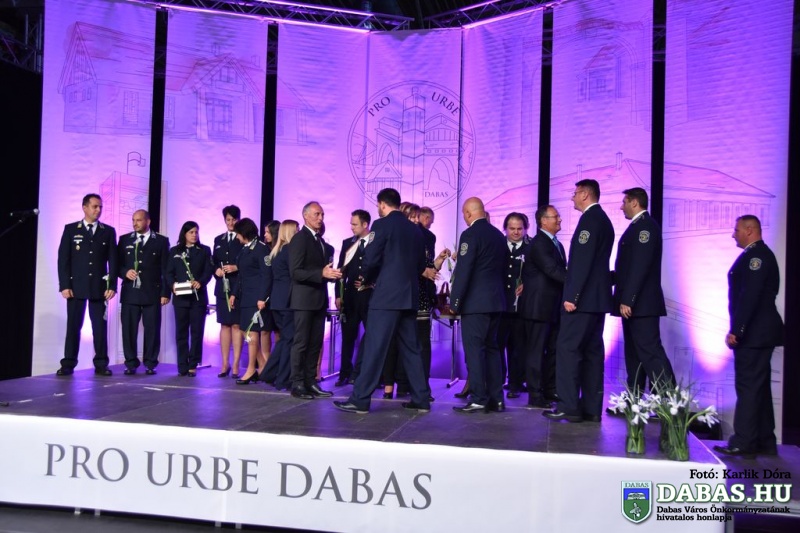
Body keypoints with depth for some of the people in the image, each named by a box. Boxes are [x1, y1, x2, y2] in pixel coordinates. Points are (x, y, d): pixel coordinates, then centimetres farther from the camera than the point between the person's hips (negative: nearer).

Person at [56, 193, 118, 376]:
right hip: (76, 286, -1)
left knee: (100, 326, 1)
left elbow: (113, 260, 4)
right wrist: (64, 285, -8)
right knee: (73, 325, 2)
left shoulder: (108, 231, 8)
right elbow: (63, 259, 1)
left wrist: (112, 286, -4)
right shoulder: (70, 229, 5)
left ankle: (101, 364, 5)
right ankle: (68, 364, 6)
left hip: (99, 286, 1)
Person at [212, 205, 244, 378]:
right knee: (224, 325, 8)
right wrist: (216, 270, -1)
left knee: (237, 325, -3)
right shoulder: (218, 239, 17)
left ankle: (236, 365, 0)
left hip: (238, 289, -5)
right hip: (222, 288, 5)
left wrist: (236, 268, -18)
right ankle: (225, 364, 13)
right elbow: (214, 261, 19)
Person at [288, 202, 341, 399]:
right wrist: (322, 273, -25)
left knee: (315, 343, 9)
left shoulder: (320, 240, 17)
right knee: (301, 343, -3)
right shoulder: (300, 238, -9)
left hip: (319, 299, 8)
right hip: (304, 299, -8)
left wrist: (330, 273, 5)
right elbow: (295, 272, -17)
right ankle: (297, 384, 4)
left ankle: (310, 381, 15)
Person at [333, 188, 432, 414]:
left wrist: (367, 280, 6)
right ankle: (421, 399, 14)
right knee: (411, 349, 12)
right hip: (409, 295, 7)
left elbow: (371, 260, -12)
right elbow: (421, 265, 15)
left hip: (386, 294, -7)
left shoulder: (382, 224, -7)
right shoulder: (415, 228, 13)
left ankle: (360, 400, -2)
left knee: (374, 348, -5)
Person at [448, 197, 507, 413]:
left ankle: (478, 399, -4)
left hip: (475, 302, -8)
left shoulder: (470, 234, -11)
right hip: (496, 300, 8)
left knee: (474, 350, -4)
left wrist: (455, 302, -12)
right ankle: (496, 398, 14)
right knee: (491, 348, 12)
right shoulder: (499, 235, 13)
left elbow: (463, 271, -16)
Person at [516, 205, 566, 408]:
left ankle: (550, 390, 23)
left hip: (553, 306, 9)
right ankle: (535, 396, 1)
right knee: (536, 350, -4)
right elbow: (553, 270, -25)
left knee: (553, 350, 14)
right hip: (538, 306, -9)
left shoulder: (556, 244, 17)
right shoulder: (538, 244, -14)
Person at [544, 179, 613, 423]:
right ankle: (591, 408, 12)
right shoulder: (602, 219, 18)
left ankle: (569, 407, -8)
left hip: (583, 297, -10)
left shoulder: (590, 219, -13)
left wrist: (571, 296, -22)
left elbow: (582, 261, -21)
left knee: (567, 348, -8)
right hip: (597, 296, 10)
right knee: (592, 351, 9)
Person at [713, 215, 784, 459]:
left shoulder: (756, 255, -15)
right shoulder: (758, 254, 16)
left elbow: (750, 296, -23)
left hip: (753, 333, -10)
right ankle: (765, 442, 20)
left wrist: (736, 330, -22)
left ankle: (743, 443, -3)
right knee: (759, 388, 14)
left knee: (749, 387, -7)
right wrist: (738, 329, 16)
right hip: (758, 332, 10)